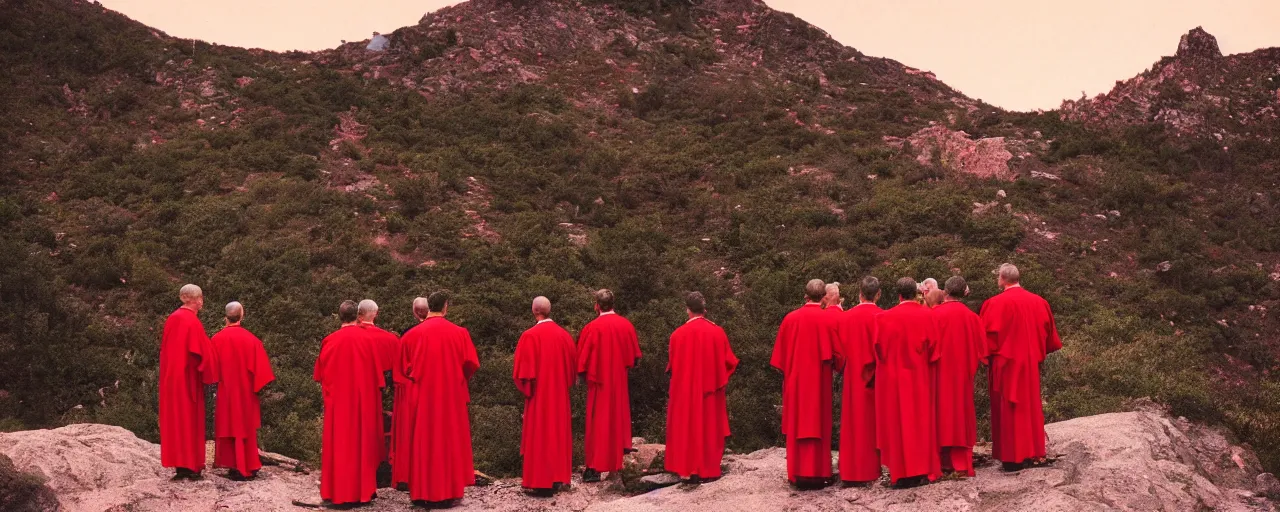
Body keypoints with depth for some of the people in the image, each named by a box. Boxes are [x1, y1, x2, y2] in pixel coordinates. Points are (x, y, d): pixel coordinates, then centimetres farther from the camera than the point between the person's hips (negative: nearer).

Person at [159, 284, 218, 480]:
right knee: (189, 419, -1)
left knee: (174, 418, 9)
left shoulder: (172, 319, 8)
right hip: (188, 378, -7)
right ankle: (190, 465, 0)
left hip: (170, 376, 7)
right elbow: (200, 352, -16)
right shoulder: (192, 321, -15)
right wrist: (207, 374, -4)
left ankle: (178, 464, 12)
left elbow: (164, 347, 14)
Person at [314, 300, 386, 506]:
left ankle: (337, 490, 7)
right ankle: (363, 489, 8)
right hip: (364, 399, -1)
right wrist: (375, 394, 10)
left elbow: (321, 373, 6)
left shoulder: (330, 341, -4)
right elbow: (376, 373, -2)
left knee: (339, 441, 6)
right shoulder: (367, 338, -7)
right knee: (363, 441, 7)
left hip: (337, 400, 1)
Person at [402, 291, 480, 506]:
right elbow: (470, 365, -2)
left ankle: (424, 492, 8)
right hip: (451, 395, -1)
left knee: (424, 443, 7)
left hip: (422, 396, 1)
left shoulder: (413, 335, -3)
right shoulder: (459, 333, -5)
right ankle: (448, 490, 9)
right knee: (450, 441, 8)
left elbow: (405, 367, 3)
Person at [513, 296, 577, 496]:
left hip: (539, 394, -5)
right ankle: (558, 478, 18)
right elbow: (572, 366, 10)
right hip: (560, 394, 5)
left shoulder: (530, 336, -15)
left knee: (539, 434, 0)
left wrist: (526, 388, 1)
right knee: (558, 431, 13)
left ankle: (542, 482, 0)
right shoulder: (564, 334, 2)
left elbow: (523, 369, -14)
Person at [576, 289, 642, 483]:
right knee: (618, 418, 18)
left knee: (598, 422, -1)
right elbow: (634, 355, 7)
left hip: (599, 381, -4)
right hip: (620, 381, 4)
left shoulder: (592, 328, -15)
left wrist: (584, 374, 8)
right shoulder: (626, 325, -2)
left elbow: (582, 358, -9)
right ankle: (616, 460, 27)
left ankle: (595, 468, -3)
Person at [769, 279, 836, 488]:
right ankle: (818, 473, 4)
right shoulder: (829, 319, -8)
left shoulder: (790, 319, -2)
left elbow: (780, 355, 3)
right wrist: (833, 367, 16)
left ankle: (798, 474, 9)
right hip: (819, 381, -2)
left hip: (795, 380, 2)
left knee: (797, 425, 8)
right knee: (818, 424, 5)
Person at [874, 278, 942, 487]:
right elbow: (934, 348, -2)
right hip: (920, 377, 1)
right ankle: (923, 468, 13)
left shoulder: (884, 318, -10)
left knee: (898, 423, 5)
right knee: (921, 421, 10)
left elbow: (879, 348, -5)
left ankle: (901, 471, 5)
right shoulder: (927, 316, -6)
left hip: (893, 378, -1)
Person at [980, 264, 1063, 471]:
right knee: (1031, 406, 14)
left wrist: (988, 352, 4)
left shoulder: (996, 304, -13)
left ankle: (1013, 457, 1)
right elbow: (1049, 334, 12)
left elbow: (988, 336, -13)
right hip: (1031, 363, 5)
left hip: (1006, 363, -5)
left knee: (1009, 408, 1)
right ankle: (1034, 453, 17)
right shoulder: (1039, 302, 4)